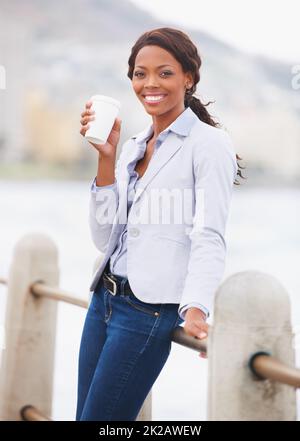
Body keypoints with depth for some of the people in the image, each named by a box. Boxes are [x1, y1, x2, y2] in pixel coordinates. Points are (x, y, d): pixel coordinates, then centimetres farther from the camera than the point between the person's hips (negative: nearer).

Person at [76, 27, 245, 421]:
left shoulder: (209, 144, -7)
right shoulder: (133, 146, 13)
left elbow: (209, 238, -17)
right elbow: (104, 238, 8)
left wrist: (196, 309, -33)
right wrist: (106, 157, 0)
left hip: (150, 310, -7)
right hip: (104, 299, 7)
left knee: (98, 418, -3)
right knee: (84, 414, 12)